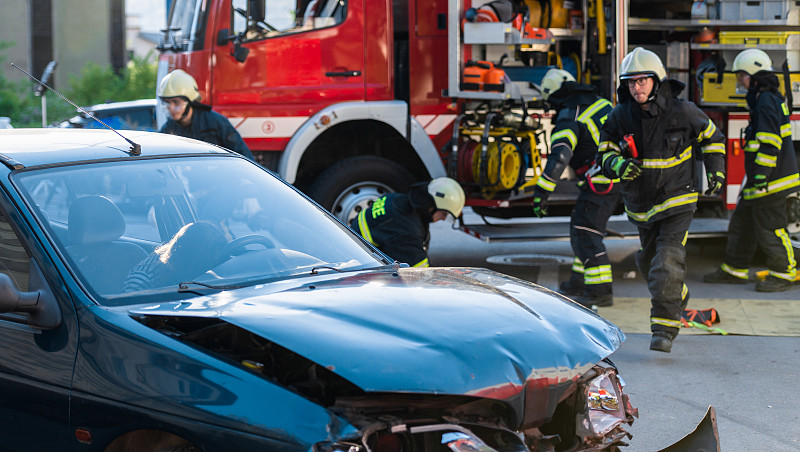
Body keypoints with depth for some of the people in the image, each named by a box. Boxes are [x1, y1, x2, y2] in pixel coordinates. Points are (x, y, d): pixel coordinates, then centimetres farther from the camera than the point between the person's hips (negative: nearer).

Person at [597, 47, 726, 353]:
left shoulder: (681, 112, -11)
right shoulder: (619, 117, -6)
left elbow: (711, 137, 6)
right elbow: (605, 153, -1)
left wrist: (716, 171, -3)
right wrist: (619, 165, -23)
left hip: (677, 200, -4)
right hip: (641, 203, 4)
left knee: (668, 262, -18)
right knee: (648, 261, 20)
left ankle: (665, 327, -16)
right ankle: (679, 298, 49)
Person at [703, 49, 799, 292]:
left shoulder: (766, 101, -16)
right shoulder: (765, 99, 17)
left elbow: (770, 143, -22)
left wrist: (761, 176, -24)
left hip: (770, 180, -11)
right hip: (760, 181, 11)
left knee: (770, 228, -4)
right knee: (742, 222, 15)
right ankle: (734, 270, 24)